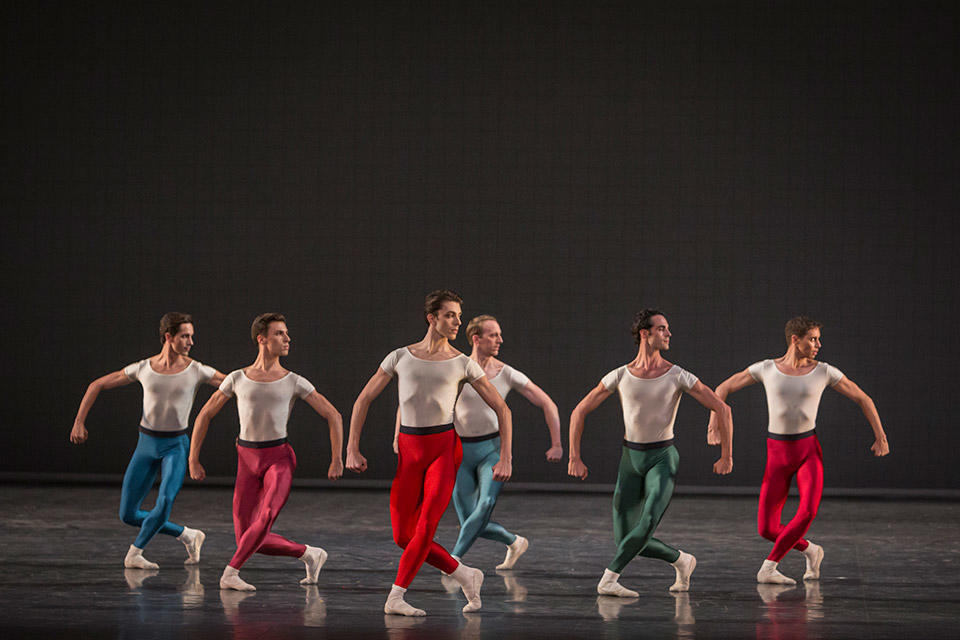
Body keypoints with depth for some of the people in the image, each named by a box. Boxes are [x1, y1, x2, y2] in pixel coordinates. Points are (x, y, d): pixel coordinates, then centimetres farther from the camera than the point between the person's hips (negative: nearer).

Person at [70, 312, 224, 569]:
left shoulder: (197, 371, -8)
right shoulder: (143, 368, -4)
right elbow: (96, 385, 6)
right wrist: (79, 422, 0)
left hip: (176, 447, -2)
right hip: (146, 445, 2)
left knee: (165, 501, -29)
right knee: (128, 515, -1)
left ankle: (134, 554, -7)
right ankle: (188, 536, 16)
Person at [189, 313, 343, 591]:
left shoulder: (294, 382, 0)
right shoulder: (237, 379, 2)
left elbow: (333, 415, 3)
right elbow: (204, 415, 9)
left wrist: (337, 459, -4)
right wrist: (193, 461, 6)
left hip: (279, 459, -2)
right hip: (248, 461, 2)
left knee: (266, 517, -30)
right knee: (247, 540, -3)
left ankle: (230, 573, -19)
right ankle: (309, 554, 17)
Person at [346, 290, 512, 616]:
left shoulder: (463, 364, 2)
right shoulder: (400, 357, 5)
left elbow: (502, 409, 4)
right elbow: (363, 400, 10)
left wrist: (505, 458, -4)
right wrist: (352, 450, 3)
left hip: (444, 448, -2)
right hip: (409, 451, 2)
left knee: (426, 527, -18)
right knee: (403, 536, -1)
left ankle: (395, 598, -10)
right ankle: (465, 575, 15)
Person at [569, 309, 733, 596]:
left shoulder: (678, 376, -9)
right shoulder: (619, 376, -4)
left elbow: (722, 409, -3)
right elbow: (579, 412, 2)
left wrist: (727, 456, -4)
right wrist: (574, 458, -6)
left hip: (662, 459, -2)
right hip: (630, 459, 2)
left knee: (647, 524, -28)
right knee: (625, 541, -2)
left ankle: (608, 580, -20)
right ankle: (682, 560, 21)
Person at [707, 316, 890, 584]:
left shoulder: (824, 372, -4)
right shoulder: (766, 368, -3)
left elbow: (864, 399, 6)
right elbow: (723, 388, 5)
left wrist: (880, 437, 5)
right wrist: (714, 419, -11)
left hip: (809, 451, -1)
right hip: (778, 455, 1)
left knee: (808, 512, -28)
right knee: (767, 529, -7)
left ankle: (767, 568, -15)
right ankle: (810, 551, 23)